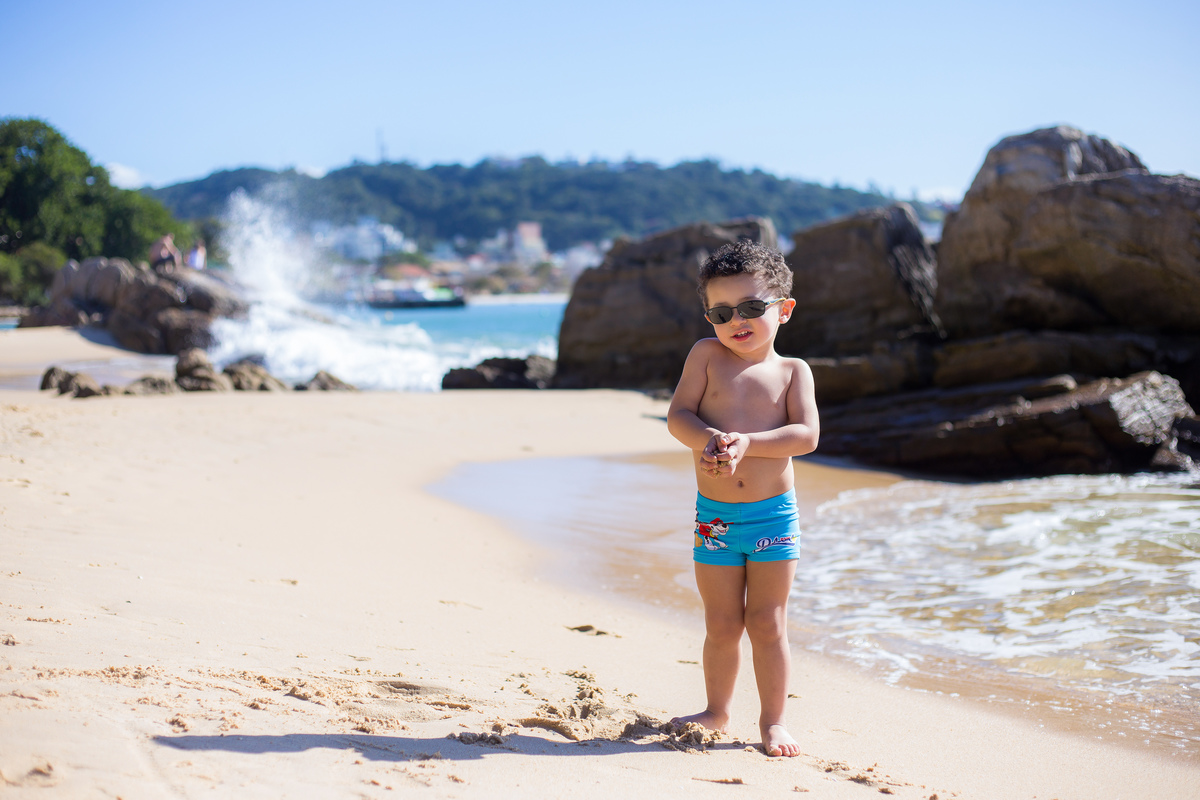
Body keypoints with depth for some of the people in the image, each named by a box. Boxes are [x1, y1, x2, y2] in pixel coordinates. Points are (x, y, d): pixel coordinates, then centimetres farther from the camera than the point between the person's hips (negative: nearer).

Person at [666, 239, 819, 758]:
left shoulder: (793, 371, 0)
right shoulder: (707, 355, 2)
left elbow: (806, 434, -12)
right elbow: (678, 417, -6)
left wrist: (746, 443, -24)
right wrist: (710, 441, -26)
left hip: (773, 514, -1)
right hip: (714, 515, 1)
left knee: (767, 623, 3)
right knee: (722, 626, 10)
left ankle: (772, 720, 16)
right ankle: (717, 712, 29)